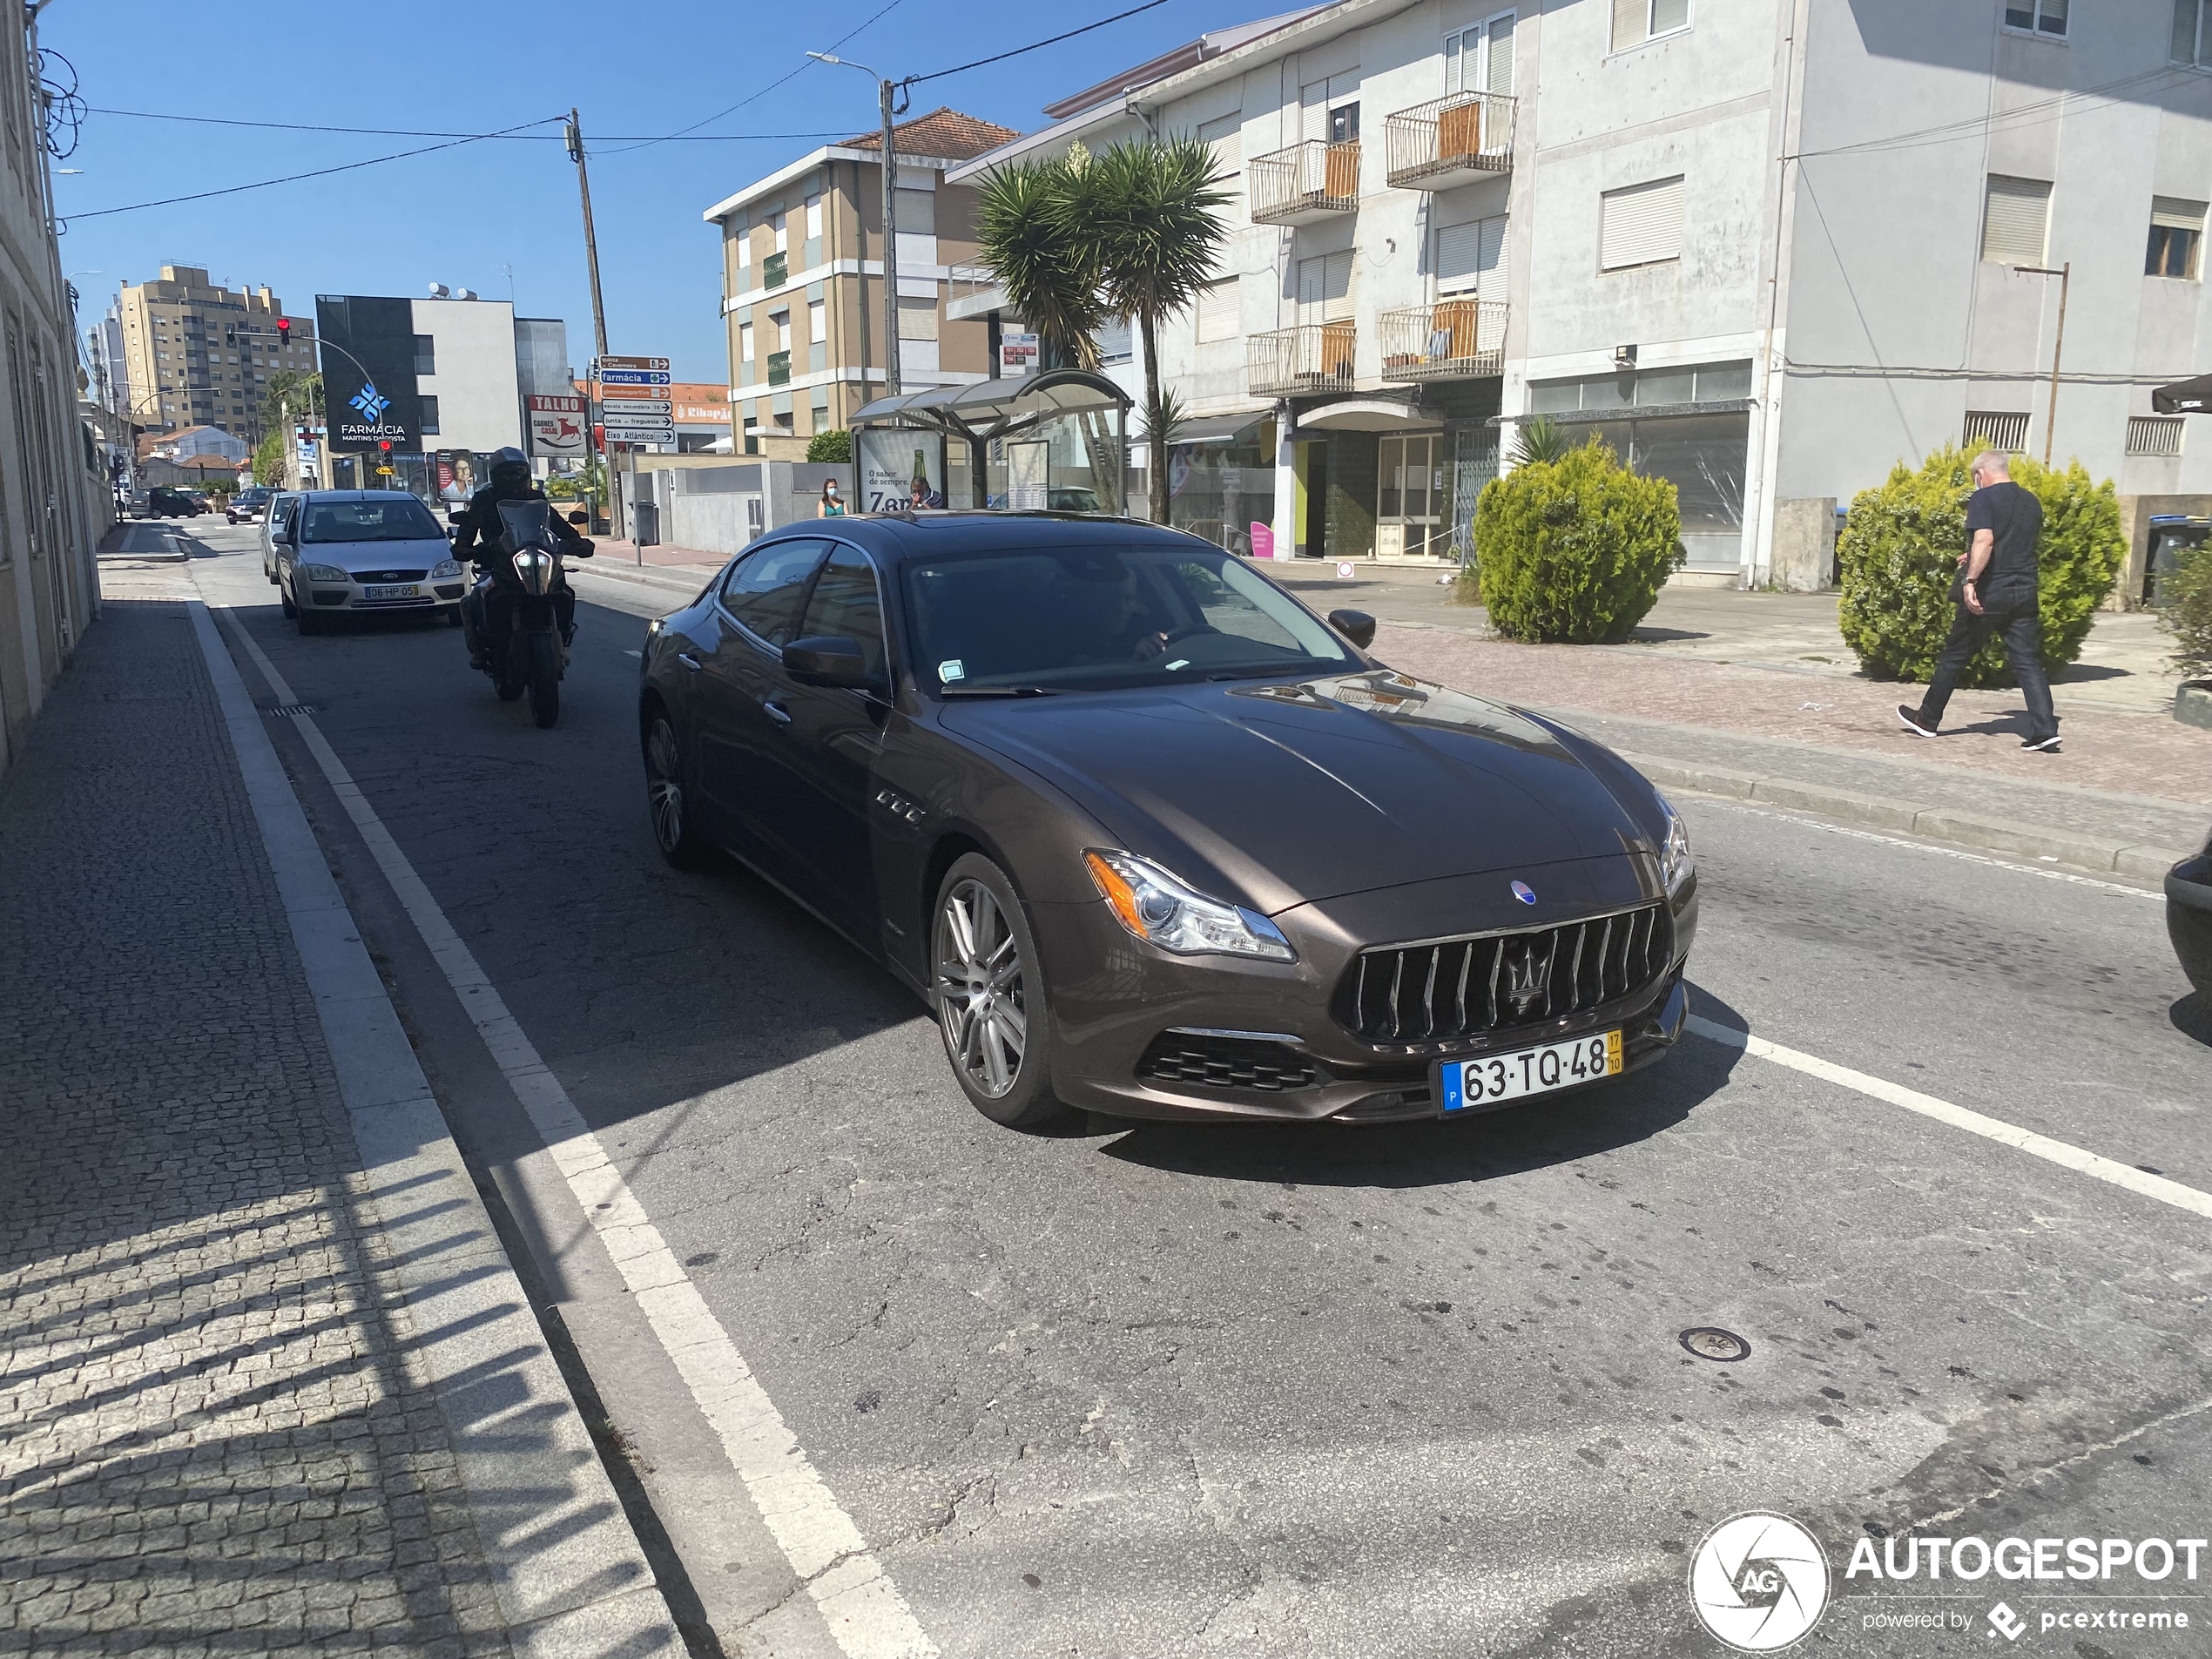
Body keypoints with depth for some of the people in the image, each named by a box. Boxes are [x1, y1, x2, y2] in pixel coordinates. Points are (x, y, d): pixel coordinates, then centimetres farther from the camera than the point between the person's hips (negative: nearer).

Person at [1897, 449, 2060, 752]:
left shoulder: (1983, 498, -7)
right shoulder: (2032, 502, 14)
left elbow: (1984, 540, -23)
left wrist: (1969, 580, -28)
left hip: (1988, 594, -5)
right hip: (2024, 595, 6)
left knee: (1954, 657, 8)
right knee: (2028, 662, 4)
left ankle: (1927, 720, 21)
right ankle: (2045, 731, -6)